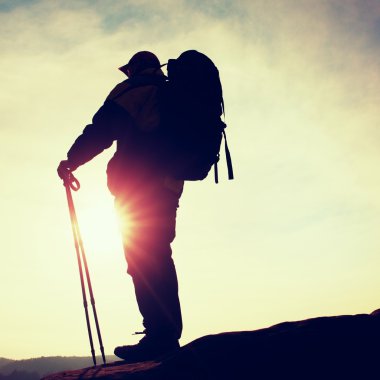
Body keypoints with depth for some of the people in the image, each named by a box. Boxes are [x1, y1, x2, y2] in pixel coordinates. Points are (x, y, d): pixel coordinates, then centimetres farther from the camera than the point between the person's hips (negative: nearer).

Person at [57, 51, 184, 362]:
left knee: (142, 259, -11)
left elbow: (102, 130, -6)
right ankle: (169, 337, 8)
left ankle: (158, 337, -16)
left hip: (138, 184, -8)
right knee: (159, 259, 9)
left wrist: (70, 161, 2)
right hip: (169, 189, 8)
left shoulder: (133, 90, 4)